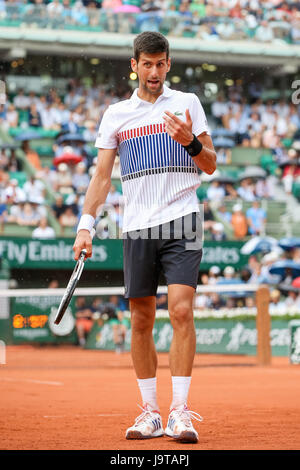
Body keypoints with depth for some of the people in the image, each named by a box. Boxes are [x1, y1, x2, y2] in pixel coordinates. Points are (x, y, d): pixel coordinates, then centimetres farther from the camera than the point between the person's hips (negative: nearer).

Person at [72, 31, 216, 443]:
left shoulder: (188, 103, 8)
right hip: (137, 228, 2)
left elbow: (210, 166, 7)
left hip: (182, 222, -2)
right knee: (141, 320, 3)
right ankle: (149, 412, 11)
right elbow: (102, 177, 11)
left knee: (181, 309, -14)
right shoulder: (116, 114, 12)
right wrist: (85, 226, 0)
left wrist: (190, 142, -14)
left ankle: (179, 412, -13)